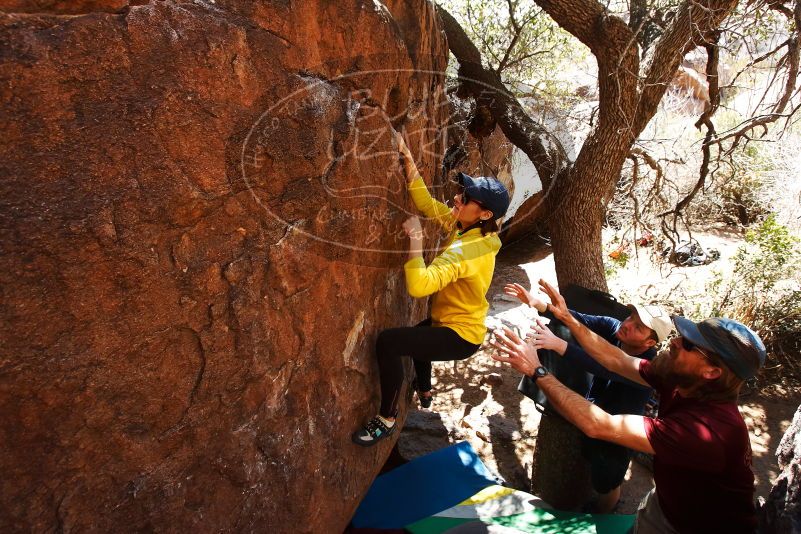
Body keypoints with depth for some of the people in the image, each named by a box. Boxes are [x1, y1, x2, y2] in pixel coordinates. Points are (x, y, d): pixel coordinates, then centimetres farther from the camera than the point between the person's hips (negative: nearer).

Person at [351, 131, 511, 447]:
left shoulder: (464, 250, -33)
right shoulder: (467, 227, -6)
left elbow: (419, 286, -45)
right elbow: (425, 202, -2)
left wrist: (416, 238, -36)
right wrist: (407, 158, -11)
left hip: (461, 335, -10)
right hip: (459, 322, 10)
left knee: (388, 342, -22)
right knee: (417, 334, 37)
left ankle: (387, 420, -5)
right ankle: (424, 393, 57)